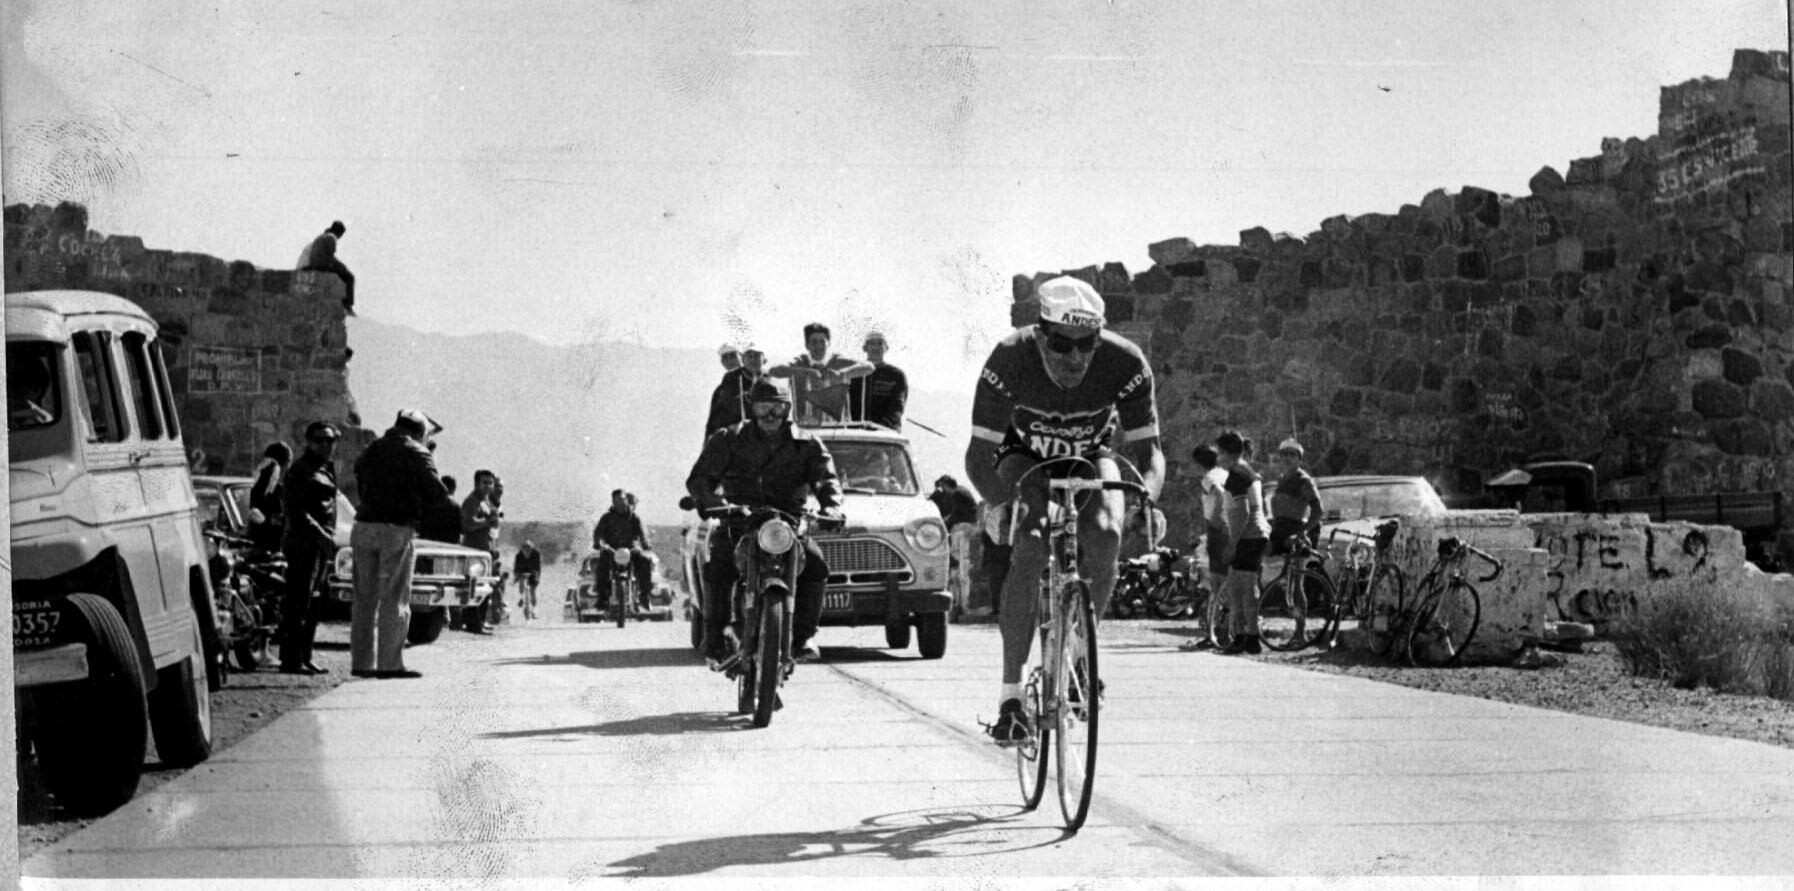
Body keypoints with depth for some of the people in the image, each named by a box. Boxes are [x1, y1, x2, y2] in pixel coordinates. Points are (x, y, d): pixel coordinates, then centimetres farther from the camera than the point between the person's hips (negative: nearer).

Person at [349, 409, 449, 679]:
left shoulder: (370, 451, 17)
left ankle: (361, 662, 10)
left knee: (365, 597, 10)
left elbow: (361, 489, 20)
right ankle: (390, 663, -5)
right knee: (394, 598, -2)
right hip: (397, 529, -6)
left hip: (364, 526, 6)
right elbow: (438, 494, -4)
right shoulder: (416, 454, -1)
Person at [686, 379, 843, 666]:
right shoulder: (728, 440, 5)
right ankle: (714, 640, -18)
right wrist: (711, 501, -28)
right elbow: (699, 478, -4)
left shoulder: (805, 444, 8)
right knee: (717, 566, -28)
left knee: (815, 563, -25)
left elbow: (825, 478, -4)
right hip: (738, 522, -1)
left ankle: (802, 637, -15)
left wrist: (831, 506, -28)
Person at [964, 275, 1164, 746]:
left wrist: (1147, 497, -47)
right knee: (1030, 547, -27)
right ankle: (1010, 696, -25)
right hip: (1025, 455, -2)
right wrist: (1004, 496, -52)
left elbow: (1147, 449, -26)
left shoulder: (1125, 363, -30)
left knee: (1105, 537, -27)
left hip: (1091, 457, 2)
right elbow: (979, 453, -32)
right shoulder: (1009, 359, -34)